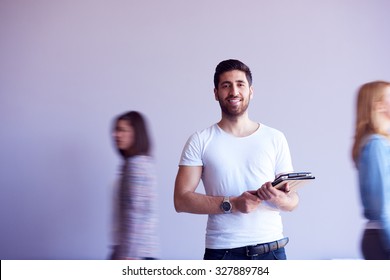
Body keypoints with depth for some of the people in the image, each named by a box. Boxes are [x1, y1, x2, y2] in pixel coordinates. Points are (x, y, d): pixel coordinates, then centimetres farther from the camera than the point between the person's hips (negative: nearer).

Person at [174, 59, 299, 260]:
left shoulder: (275, 139, 9)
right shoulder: (200, 141, 4)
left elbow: (293, 200, 9)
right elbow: (181, 199, -4)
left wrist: (277, 198, -14)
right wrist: (231, 204, -15)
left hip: (271, 249, 2)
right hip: (222, 252, -2)